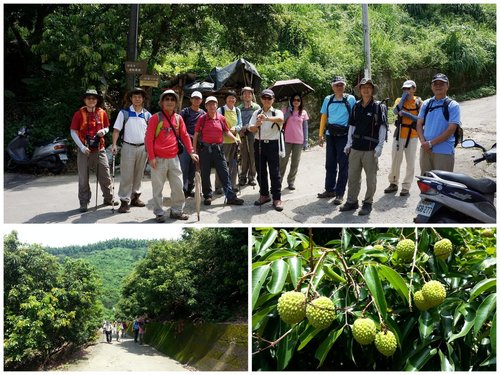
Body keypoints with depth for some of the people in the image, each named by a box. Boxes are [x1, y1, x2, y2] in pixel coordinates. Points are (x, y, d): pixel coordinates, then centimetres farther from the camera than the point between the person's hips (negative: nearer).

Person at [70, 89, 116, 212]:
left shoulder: (102, 113, 4)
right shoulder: (79, 114, -5)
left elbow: (107, 127, 17)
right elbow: (73, 132, -4)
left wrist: (104, 131, -7)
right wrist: (82, 147, -14)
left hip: (99, 150, 3)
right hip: (84, 150, -2)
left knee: (105, 175, 8)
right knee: (83, 178, 3)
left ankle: (109, 198, 24)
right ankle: (84, 202, 13)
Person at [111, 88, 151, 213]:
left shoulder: (147, 114, 7)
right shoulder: (124, 113, -1)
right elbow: (116, 130, -3)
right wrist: (114, 145, -14)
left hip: (143, 147, 4)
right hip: (128, 147, -3)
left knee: (139, 174, 12)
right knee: (126, 176, -6)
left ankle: (135, 197, 25)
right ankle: (124, 201, -3)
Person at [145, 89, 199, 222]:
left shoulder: (178, 118, 9)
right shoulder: (156, 117, -4)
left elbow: (185, 136, 12)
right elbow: (149, 138, -6)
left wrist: (191, 152, 4)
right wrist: (151, 157, -12)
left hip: (174, 158, 4)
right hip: (159, 159, -4)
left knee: (178, 186, 7)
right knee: (158, 188, 3)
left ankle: (177, 211, 21)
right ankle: (159, 213, 14)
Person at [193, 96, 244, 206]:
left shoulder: (221, 118, 5)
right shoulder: (202, 119, 0)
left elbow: (226, 131, 15)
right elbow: (196, 134, 3)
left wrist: (234, 138, -3)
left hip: (218, 148, 1)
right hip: (205, 149, -1)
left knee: (224, 173, -1)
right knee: (205, 174, 6)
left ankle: (230, 197, 0)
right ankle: (207, 196, 19)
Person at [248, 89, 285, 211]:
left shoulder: (277, 112, 0)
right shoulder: (256, 113, 10)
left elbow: (280, 119, -25)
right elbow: (251, 129, 3)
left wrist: (267, 118, -44)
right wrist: (257, 125, -21)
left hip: (272, 144, -3)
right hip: (259, 143, 4)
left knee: (274, 172, -4)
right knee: (260, 171, 10)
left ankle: (277, 198, -1)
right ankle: (264, 195, 22)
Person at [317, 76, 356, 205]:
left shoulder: (350, 99, -1)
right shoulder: (328, 100, 8)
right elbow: (323, 117, 12)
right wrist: (321, 135, 8)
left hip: (344, 136, -4)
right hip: (330, 135, 4)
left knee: (343, 165, -1)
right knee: (330, 164, 11)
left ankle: (340, 194, 4)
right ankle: (330, 190, 23)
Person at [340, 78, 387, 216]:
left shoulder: (378, 106, -3)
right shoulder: (356, 106, 11)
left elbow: (383, 127, -6)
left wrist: (380, 146, -12)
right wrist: (349, 143, 11)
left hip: (370, 149, -5)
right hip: (355, 148, 5)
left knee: (371, 178, 2)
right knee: (352, 176, 10)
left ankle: (368, 203, 14)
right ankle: (351, 201, 21)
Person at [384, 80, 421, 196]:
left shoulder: (418, 102, 0)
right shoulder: (399, 100, 5)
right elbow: (396, 111, -16)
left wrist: (406, 114, -15)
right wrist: (404, 97, -12)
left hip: (412, 136, -1)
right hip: (399, 135, 2)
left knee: (410, 163, 2)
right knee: (395, 160, 8)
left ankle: (406, 187, 10)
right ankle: (393, 183, 22)